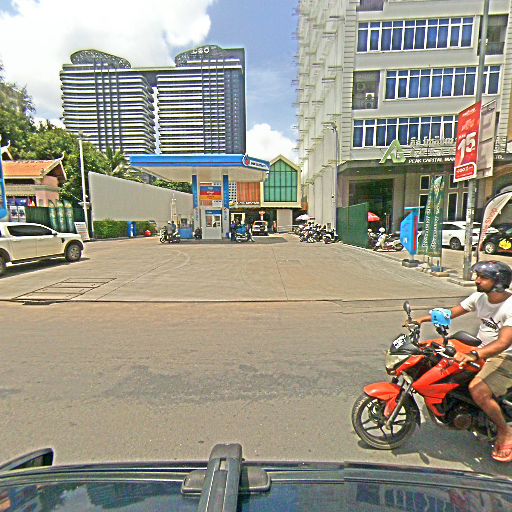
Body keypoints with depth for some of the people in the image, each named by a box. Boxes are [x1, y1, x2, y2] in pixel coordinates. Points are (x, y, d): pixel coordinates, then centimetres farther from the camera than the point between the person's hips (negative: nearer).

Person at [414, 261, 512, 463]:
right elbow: (451, 313, 7)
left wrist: (473, 356, -47)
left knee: (478, 391, -27)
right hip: (482, 350, 8)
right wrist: (423, 319, -5)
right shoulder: (479, 297, -1)